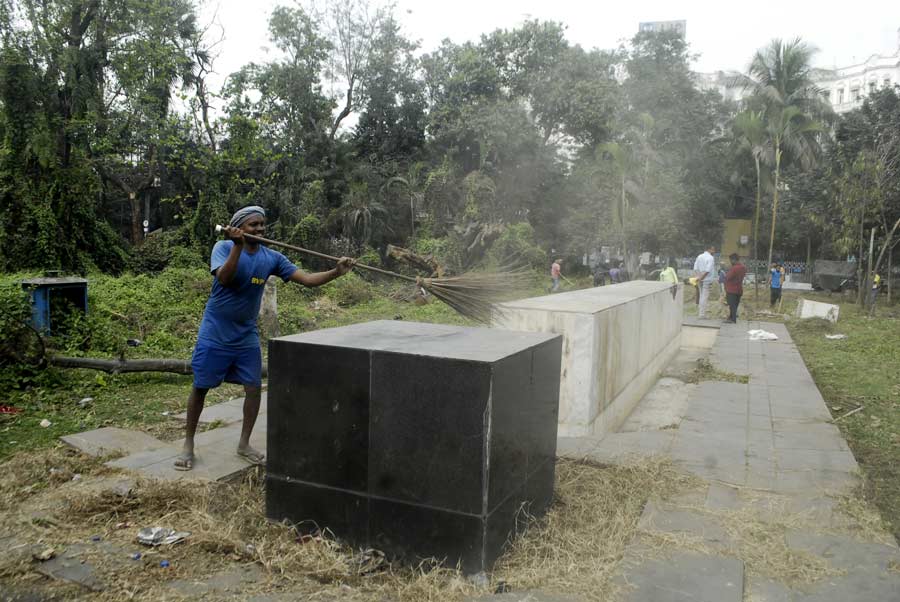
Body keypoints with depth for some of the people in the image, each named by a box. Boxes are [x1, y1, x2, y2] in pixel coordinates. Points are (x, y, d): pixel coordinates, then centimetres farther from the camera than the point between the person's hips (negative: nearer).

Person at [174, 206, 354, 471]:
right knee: (200, 387, 5)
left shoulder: (272, 258, -3)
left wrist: (335, 272, -24)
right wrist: (238, 246, -39)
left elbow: (306, 279, -9)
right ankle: (188, 445, 21)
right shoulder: (224, 247, -12)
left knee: (254, 387, 2)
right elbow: (223, 278, -30)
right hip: (215, 334, -3)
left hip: (246, 336, 4)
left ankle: (244, 444, 19)